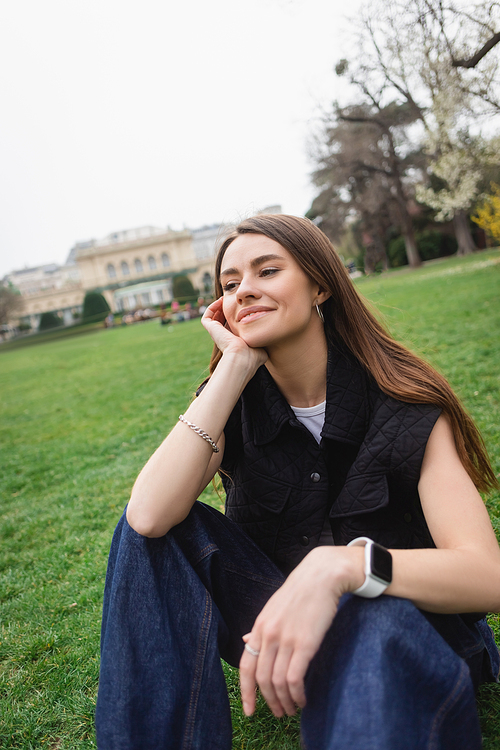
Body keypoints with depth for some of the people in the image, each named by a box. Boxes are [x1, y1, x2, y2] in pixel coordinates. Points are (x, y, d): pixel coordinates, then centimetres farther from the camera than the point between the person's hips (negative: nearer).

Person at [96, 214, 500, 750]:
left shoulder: (405, 406, -15)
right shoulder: (237, 405, -5)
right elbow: (149, 516, -24)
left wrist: (340, 566, -42)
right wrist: (235, 364, -22)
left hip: (400, 624, -4)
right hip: (273, 624, 5)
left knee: (379, 625, -40)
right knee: (154, 525, -17)